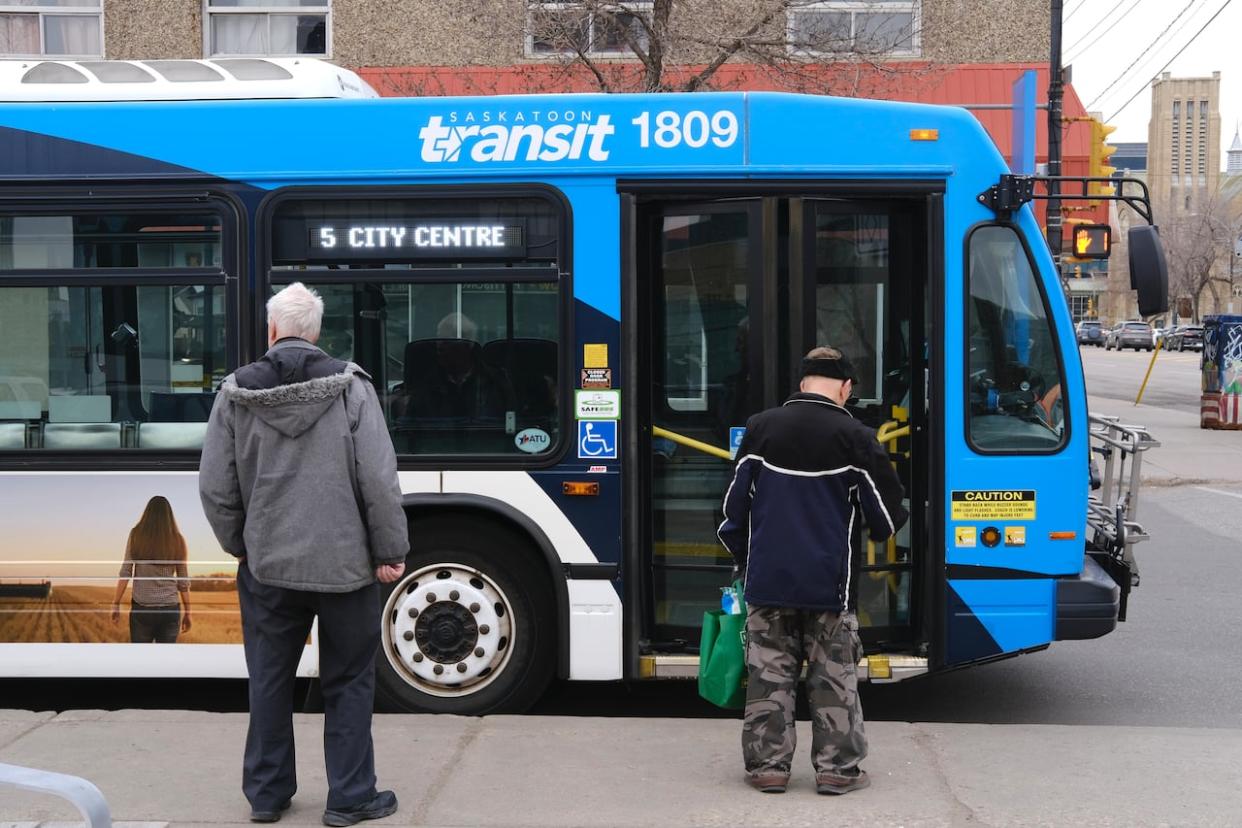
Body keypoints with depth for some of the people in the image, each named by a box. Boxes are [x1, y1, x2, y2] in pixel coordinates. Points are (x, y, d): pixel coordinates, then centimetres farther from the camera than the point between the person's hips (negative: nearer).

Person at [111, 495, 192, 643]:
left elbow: (125, 573, -3)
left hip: (142, 608, -1)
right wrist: (187, 613, 12)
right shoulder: (177, 540, 5)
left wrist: (116, 604, 2)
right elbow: (183, 581, 6)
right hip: (170, 610, 1)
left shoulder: (137, 535, 2)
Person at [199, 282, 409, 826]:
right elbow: (379, 480, -13)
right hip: (343, 563, -2)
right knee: (348, 683, 10)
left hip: (267, 565, 2)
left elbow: (215, 488, -1)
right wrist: (390, 551, -3)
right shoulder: (349, 386, -10)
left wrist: (241, 544, 15)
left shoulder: (236, 393, -4)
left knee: (270, 681, 15)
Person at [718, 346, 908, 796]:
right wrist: (882, 529, 23)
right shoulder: (854, 437, -6)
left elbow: (737, 502, 6)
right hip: (828, 582, -2)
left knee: (768, 675, 8)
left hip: (767, 578, 2)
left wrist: (742, 560, 19)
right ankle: (837, 767, 11)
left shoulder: (760, 427, 2)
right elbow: (887, 514, -1)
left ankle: (767, 765, 12)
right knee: (834, 678, 8)